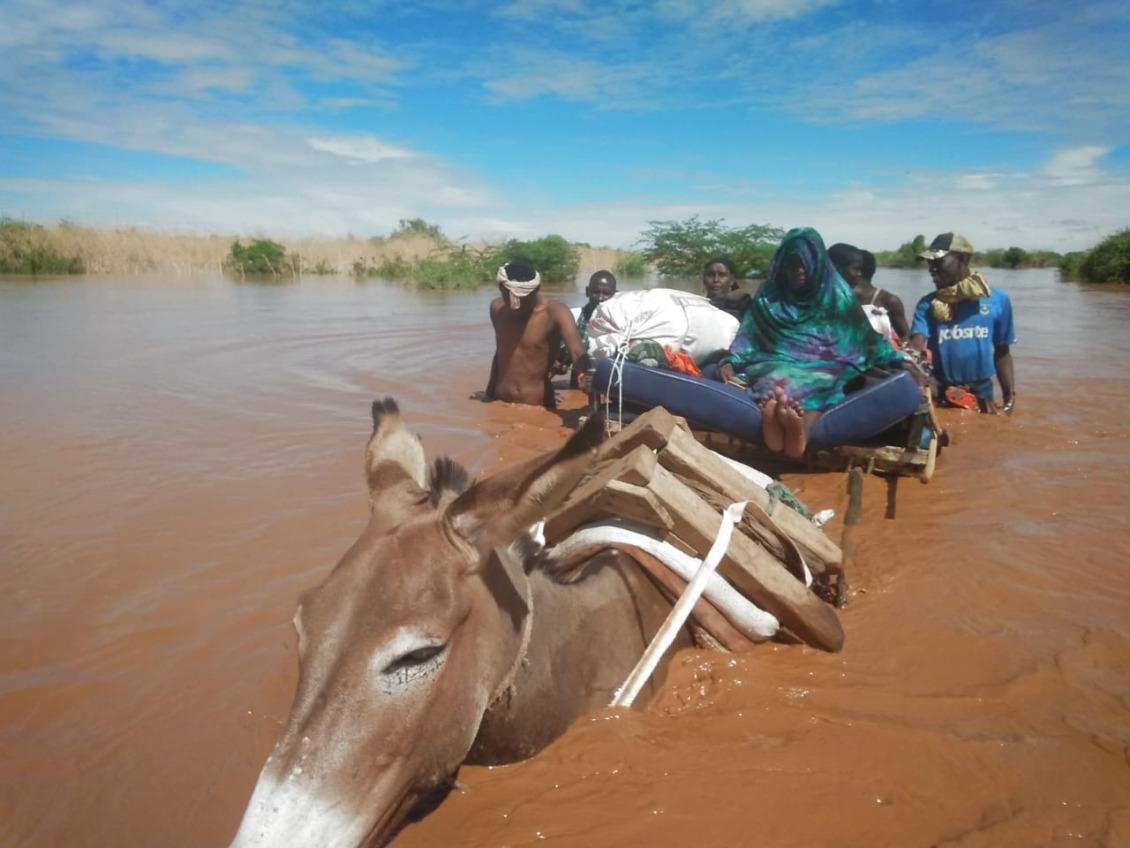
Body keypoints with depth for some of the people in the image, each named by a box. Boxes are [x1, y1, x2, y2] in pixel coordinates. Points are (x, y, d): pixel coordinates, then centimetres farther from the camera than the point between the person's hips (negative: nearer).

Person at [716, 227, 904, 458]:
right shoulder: (768, 296, 14)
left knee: (818, 382, -38)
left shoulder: (836, 294, 13)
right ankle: (774, 418, -71)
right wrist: (730, 362, -11)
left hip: (824, 366, 0)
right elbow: (748, 336, 8)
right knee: (777, 381, -37)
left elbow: (865, 336, 12)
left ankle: (800, 430, -69)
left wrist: (898, 360, 1)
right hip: (778, 363, 1)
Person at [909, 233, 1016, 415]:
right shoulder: (927, 305, -2)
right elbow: (916, 347, -18)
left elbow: (1002, 352, 7)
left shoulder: (997, 301, 0)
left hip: (981, 394, 1)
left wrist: (1009, 393, 0)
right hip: (939, 395, -1)